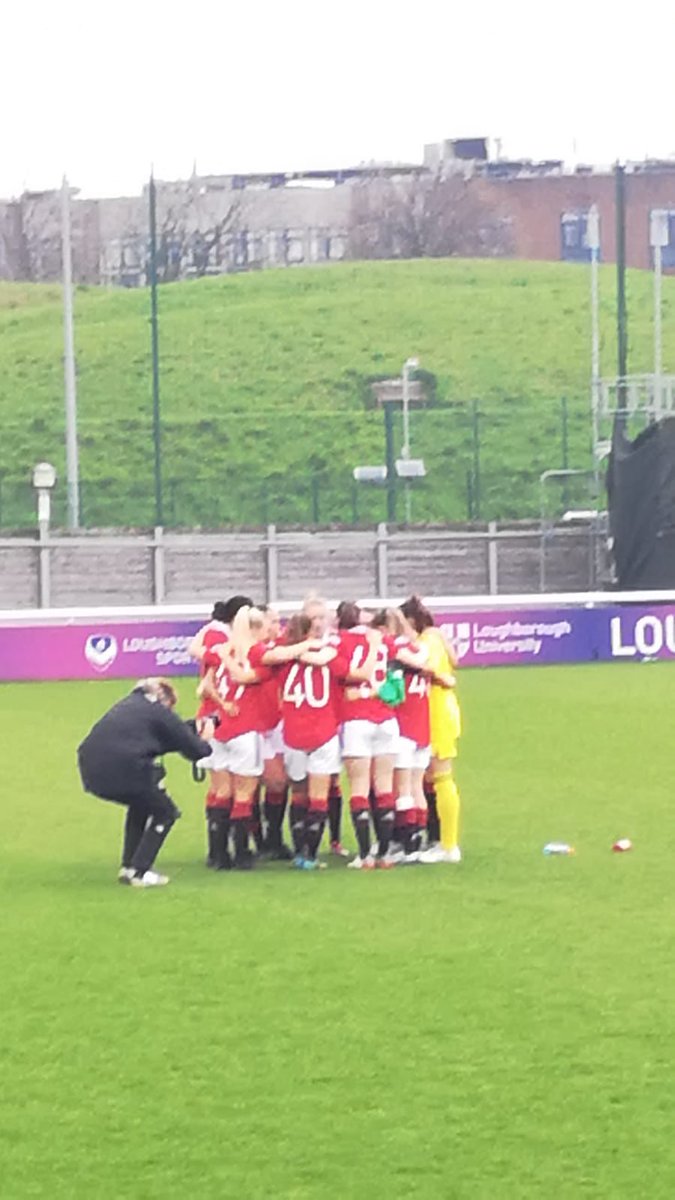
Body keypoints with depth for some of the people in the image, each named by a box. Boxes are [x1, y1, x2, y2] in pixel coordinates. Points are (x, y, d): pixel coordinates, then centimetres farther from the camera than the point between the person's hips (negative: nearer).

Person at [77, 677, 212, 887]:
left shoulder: (129, 704, 27)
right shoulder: (160, 713, 7)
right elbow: (194, 750, 11)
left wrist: (191, 728, 40)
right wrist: (205, 740, 32)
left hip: (92, 772, 7)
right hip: (125, 769, -7)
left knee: (140, 804, 33)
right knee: (164, 813, 16)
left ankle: (128, 867, 29)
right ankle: (139, 872, 8)